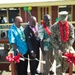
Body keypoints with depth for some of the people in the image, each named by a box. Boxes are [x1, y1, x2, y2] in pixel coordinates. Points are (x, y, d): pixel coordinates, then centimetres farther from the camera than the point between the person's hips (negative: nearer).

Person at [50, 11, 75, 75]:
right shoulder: (54, 26, -9)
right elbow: (53, 39, -8)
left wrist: (68, 48, -12)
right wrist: (58, 49, -14)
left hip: (67, 46, 2)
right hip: (58, 47, -2)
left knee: (67, 62, 3)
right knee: (59, 63, 2)